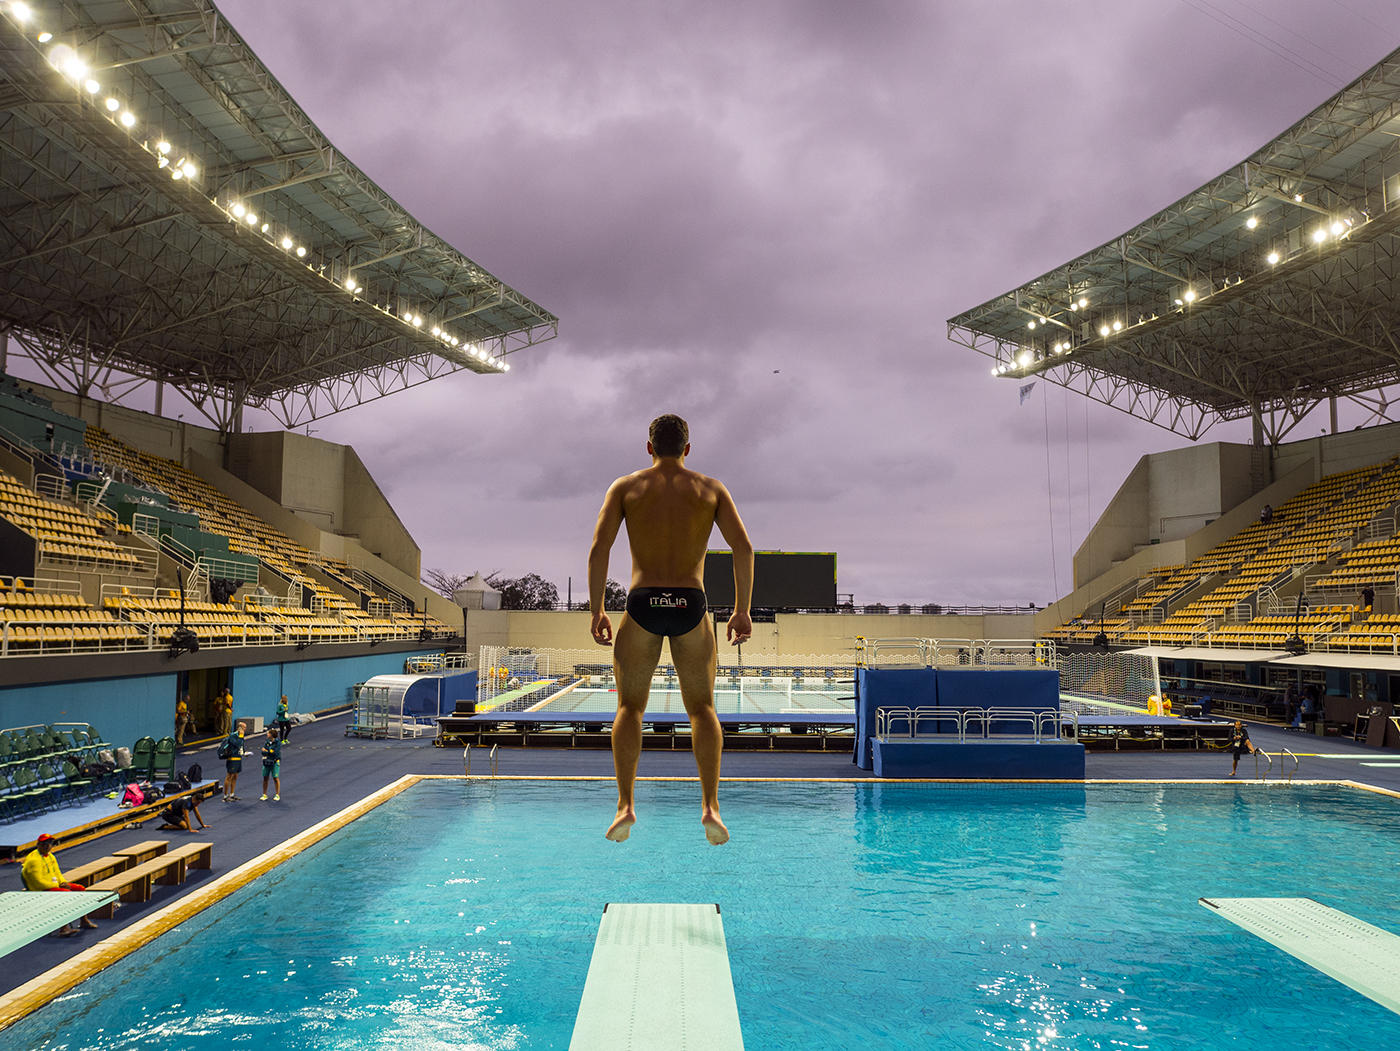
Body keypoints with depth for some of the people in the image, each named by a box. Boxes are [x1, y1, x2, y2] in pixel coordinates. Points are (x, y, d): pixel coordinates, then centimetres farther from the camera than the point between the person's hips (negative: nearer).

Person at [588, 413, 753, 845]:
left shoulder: (625, 487, 7)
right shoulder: (710, 488, 9)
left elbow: (599, 548, -4)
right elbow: (743, 547, -1)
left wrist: (597, 611, 2)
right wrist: (742, 610, 5)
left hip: (642, 604, 0)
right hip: (690, 605, 1)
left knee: (630, 707, 10)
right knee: (701, 707, 10)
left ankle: (625, 805, -3)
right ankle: (710, 806, -3)